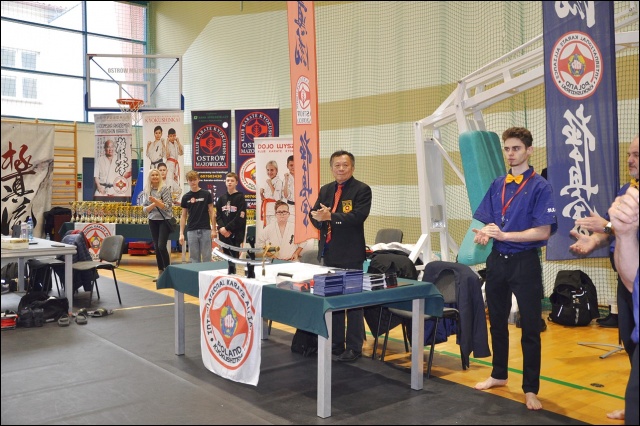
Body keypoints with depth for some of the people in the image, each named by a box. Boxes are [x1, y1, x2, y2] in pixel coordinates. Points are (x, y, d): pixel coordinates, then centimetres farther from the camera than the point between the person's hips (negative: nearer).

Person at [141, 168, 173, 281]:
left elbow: (167, 206, -12)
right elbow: (145, 209, 5)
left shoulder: (165, 189, -6)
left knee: (161, 246, -13)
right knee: (156, 247, 6)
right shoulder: (147, 191, 7)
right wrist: (154, 204, -12)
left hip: (164, 220, -4)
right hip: (153, 221, 5)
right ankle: (160, 272, 14)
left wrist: (155, 201, -24)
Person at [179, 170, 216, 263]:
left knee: (207, 257, 2)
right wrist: (181, 233, 3)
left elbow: (211, 212, 0)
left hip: (205, 230, -2)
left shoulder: (206, 194, -1)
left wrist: (213, 229, -6)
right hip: (191, 231, 2)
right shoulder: (186, 197, 5)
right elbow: (183, 216, 8)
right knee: (194, 258, 6)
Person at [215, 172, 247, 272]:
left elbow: (240, 218, -10)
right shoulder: (222, 198, 13)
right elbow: (218, 215, 10)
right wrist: (221, 227, -8)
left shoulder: (240, 197, -3)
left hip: (236, 234, -5)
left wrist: (227, 228, -12)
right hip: (224, 234, 5)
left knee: (234, 256, -6)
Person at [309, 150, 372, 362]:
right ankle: (336, 343, 26)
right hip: (328, 252, 7)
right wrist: (318, 217, -15)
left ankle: (354, 347, 11)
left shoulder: (362, 190, -6)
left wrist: (330, 216, -23)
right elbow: (314, 215, 8)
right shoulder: (325, 190, 13)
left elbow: (358, 217, -20)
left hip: (350, 254, -6)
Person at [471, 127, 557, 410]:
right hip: (497, 261, 6)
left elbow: (543, 231, -16)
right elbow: (484, 221, 9)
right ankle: (499, 375, 34)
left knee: (530, 328, 3)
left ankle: (530, 389, 16)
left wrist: (504, 235, -22)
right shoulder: (497, 185, 7)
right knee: (497, 321, 17)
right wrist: (483, 233, -13)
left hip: (525, 262, -5)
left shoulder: (539, 187, -10)